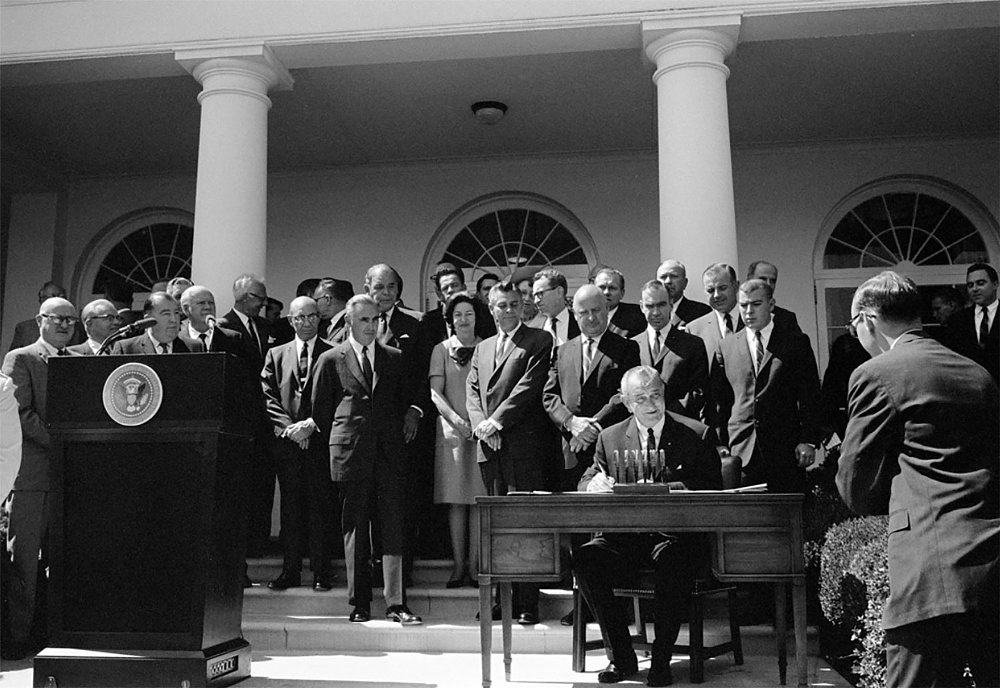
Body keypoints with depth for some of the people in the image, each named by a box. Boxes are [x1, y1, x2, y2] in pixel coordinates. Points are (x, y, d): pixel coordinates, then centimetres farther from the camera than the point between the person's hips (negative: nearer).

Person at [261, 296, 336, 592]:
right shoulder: (276, 354, 14)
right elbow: (267, 397, 7)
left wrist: (311, 424, -11)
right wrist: (289, 426, -6)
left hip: (320, 439, -2)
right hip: (286, 442, 2)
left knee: (320, 507, -1)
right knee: (290, 507, 6)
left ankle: (322, 572, 6)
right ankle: (290, 570, 13)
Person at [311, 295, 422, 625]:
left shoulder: (395, 358, 12)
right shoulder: (331, 360, 5)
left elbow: (406, 401, 18)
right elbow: (320, 409, 10)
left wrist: (396, 437, 12)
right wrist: (336, 443, 9)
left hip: (390, 454, 2)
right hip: (350, 455, -1)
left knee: (394, 529, -4)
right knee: (355, 531, 4)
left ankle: (395, 603, -2)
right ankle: (360, 604, 12)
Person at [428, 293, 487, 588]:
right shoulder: (442, 350, 8)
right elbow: (435, 392, 1)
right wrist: (456, 419, -15)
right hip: (451, 429, 0)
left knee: (479, 500, -1)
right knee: (456, 500, -1)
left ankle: (474, 565, 4)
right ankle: (458, 566, 4)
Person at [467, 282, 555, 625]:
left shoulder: (539, 341, 3)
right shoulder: (482, 348, 22)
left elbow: (529, 387, -8)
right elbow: (472, 390, 15)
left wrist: (496, 421, -11)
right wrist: (479, 424, -3)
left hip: (524, 445, -5)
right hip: (490, 447, 6)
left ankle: (527, 604, -2)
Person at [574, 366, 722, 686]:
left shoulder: (698, 435, 6)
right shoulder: (610, 437, 14)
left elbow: (712, 490, -1)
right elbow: (586, 482, 12)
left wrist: (674, 488, -21)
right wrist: (595, 484, -14)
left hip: (676, 536, -3)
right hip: (622, 536, 3)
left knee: (671, 561, -37)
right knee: (584, 557, -27)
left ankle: (661, 659, -18)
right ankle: (621, 656, -11)